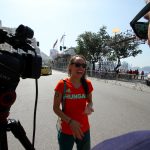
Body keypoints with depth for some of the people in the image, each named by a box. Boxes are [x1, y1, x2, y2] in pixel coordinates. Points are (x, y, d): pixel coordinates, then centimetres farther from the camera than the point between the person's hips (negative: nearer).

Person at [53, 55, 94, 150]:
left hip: (84, 130, 3)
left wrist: (89, 107, -15)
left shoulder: (87, 84, -5)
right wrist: (70, 121, -22)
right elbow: (56, 108, -11)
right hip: (66, 131, -3)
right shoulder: (62, 84, -15)